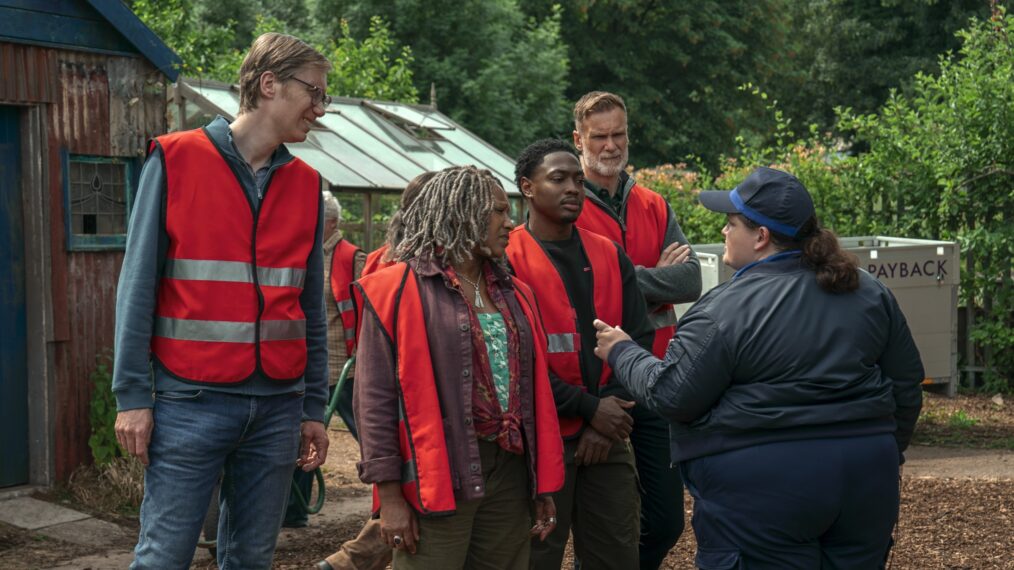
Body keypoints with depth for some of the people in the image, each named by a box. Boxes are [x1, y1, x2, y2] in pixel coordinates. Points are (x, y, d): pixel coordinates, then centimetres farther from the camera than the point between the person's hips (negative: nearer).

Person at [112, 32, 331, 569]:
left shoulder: (305, 184, 10)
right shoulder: (176, 161, -3)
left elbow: (311, 308, 12)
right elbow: (138, 286, -4)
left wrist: (314, 407, 10)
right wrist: (133, 395, -9)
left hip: (278, 405, 4)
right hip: (192, 401, -4)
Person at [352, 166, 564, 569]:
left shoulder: (513, 294, 15)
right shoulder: (398, 290, -4)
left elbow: (534, 391, 15)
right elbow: (376, 399, -8)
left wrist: (543, 486, 12)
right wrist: (389, 494, -12)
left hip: (509, 473, 6)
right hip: (435, 477, -6)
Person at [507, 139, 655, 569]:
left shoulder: (610, 255, 10)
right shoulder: (507, 260, -6)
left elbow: (639, 337, 5)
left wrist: (611, 410, -7)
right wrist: (588, 409, -14)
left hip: (608, 434, 5)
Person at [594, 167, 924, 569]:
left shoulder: (727, 309, -12)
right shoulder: (869, 292, 6)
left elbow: (671, 396, -10)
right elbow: (907, 384, 12)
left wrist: (621, 353, 6)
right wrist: (886, 452, 25)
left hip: (762, 489, -6)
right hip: (866, 482, 6)